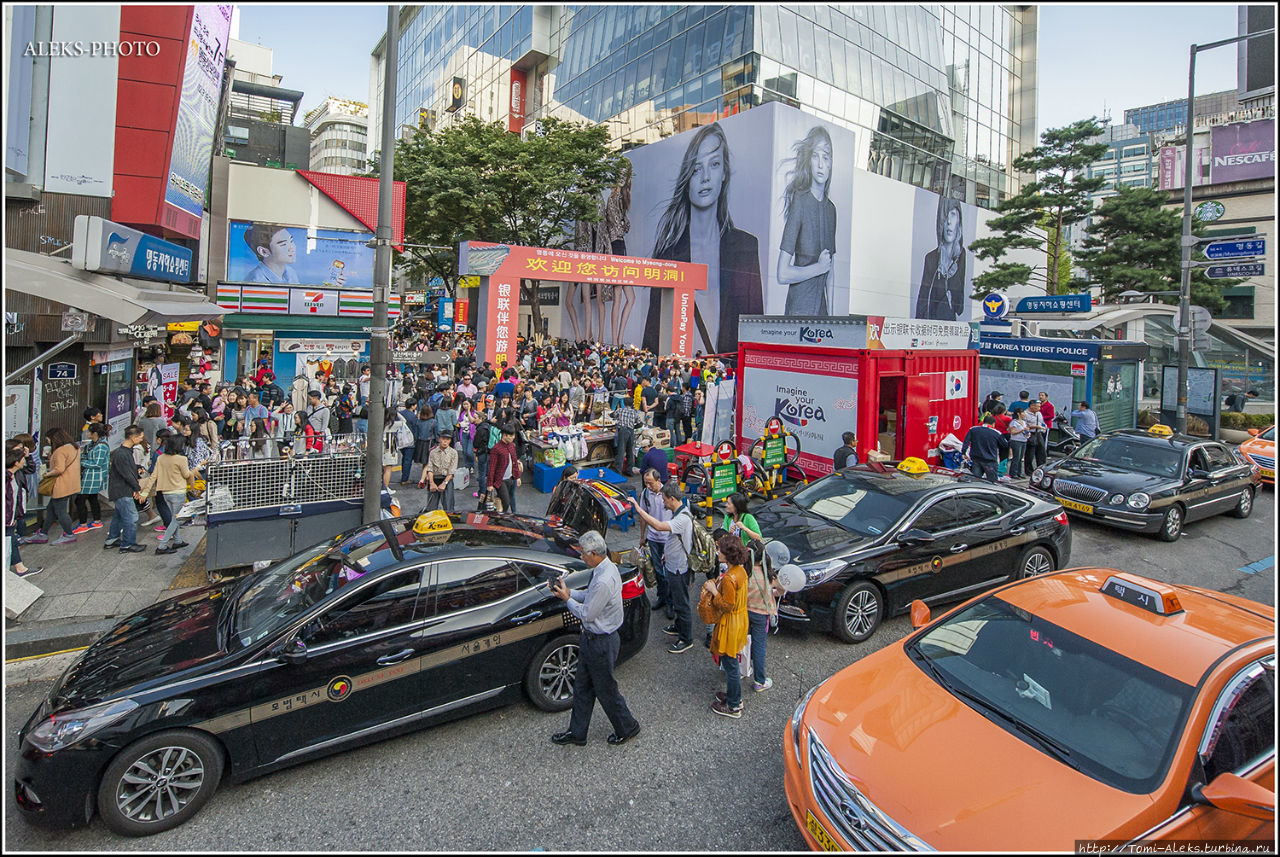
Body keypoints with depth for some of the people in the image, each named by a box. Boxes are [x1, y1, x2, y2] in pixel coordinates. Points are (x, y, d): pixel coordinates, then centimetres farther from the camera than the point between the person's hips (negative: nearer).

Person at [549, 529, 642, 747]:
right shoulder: (606, 567, -2)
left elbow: (587, 614, -23)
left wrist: (566, 598, -11)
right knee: (582, 687, 20)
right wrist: (569, 592, 0)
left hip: (600, 643, -10)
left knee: (605, 689, 11)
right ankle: (577, 732, 36)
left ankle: (627, 728, 33)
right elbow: (591, 595, 12)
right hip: (591, 638, 10)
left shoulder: (604, 581, -33)